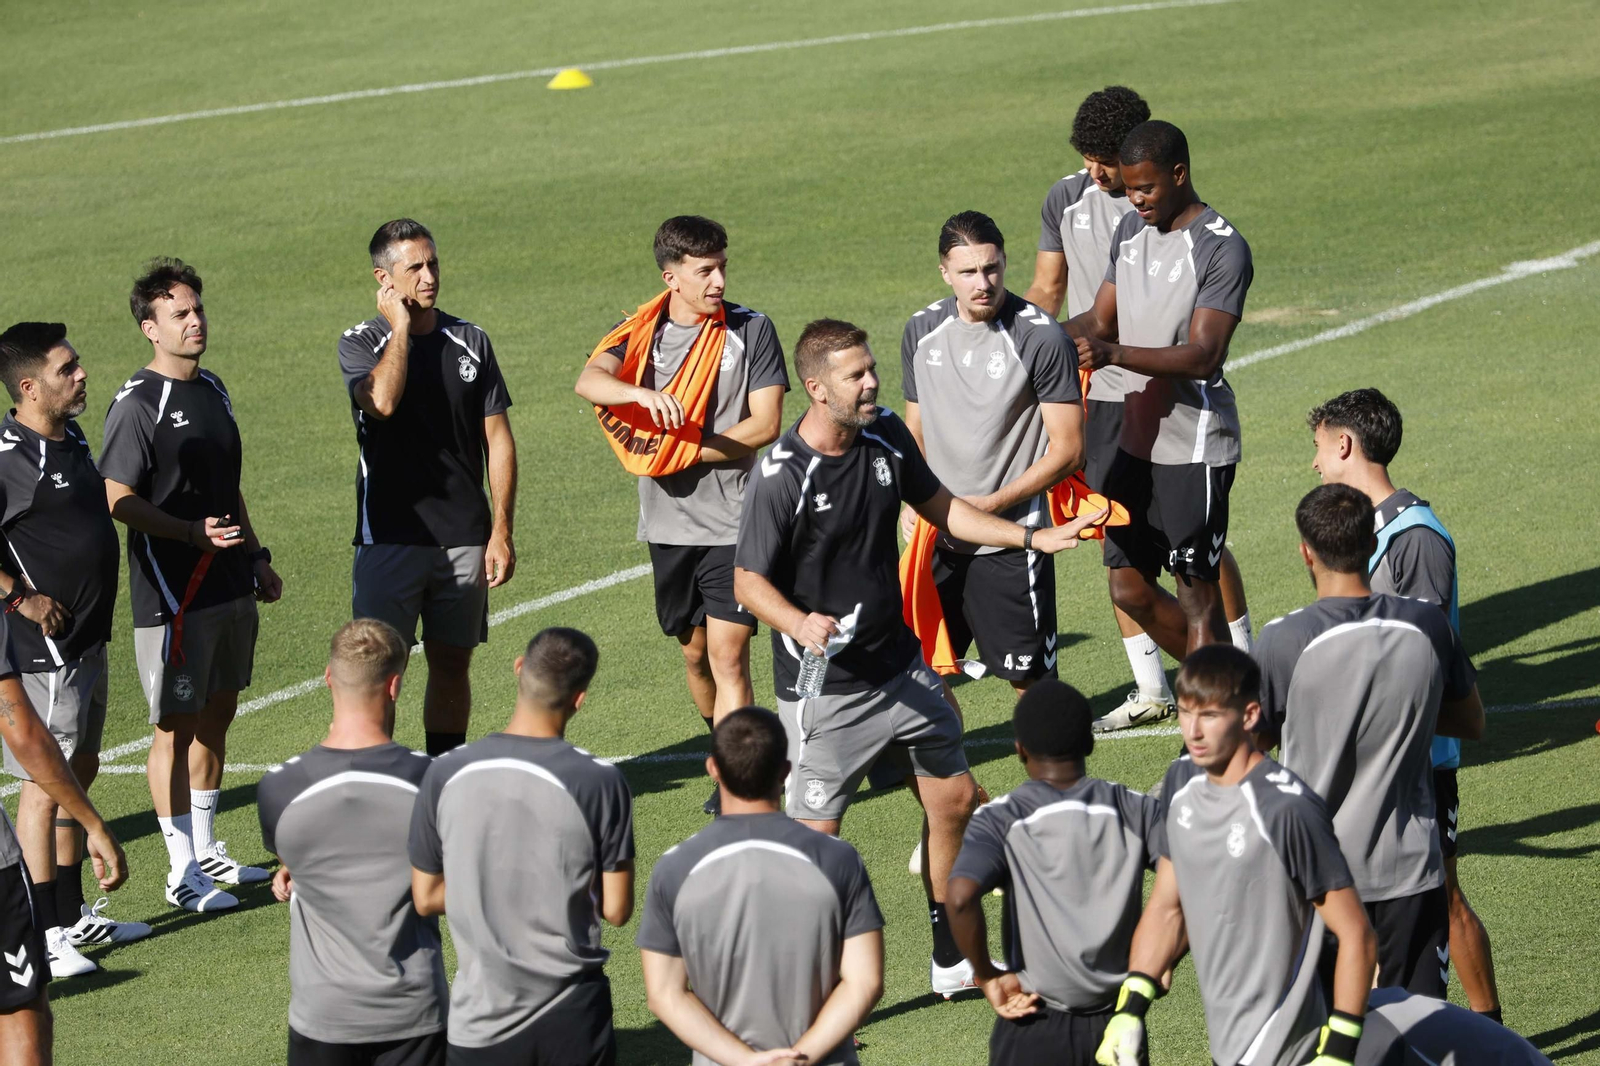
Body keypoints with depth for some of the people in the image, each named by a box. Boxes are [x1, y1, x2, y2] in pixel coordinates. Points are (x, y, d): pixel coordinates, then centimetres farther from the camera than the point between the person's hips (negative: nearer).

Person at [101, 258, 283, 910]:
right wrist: (193, 532, -25)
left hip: (229, 586, 8)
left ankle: (206, 848, 26)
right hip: (171, 593, -8)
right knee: (177, 726, -3)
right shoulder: (138, 405, -13)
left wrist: (256, 556, 22)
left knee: (217, 714, 15)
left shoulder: (212, 390, 12)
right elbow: (119, 500, -17)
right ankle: (182, 872, 2)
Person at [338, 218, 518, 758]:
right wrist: (400, 325, -10)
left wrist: (501, 531, 1)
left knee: (452, 664, 9)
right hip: (389, 536, -3)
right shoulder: (361, 343, 0)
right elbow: (382, 400, -23)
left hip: (464, 539, 3)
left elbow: (498, 438, 8)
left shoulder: (470, 342, 9)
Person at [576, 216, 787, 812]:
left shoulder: (751, 331, -2)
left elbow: (765, 425, -7)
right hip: (669, 522, 4)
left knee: (728, 659, -11)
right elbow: (590, 381, -16)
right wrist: (643, 394, -37)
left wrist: (686, 454, -12)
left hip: (734, 522, -4)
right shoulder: (642, 333, 3)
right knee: (694, 653, 16)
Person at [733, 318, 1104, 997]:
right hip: (824, 690, -7)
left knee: (954, 799, 14)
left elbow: (942, 509, 15)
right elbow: (748, 580, -14)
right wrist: (800, 624, -32)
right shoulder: (782, 477, -20)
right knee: (815, 837, -8)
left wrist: (1033, 538, 10)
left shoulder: (887, 437, 0)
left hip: (901, 668, 7)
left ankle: (952, 960, 29)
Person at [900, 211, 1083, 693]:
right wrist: (911, 502, 2)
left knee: (1030, 679, -1)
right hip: (936, 538, 5)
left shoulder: (1041, 338, -12)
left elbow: (1068, 450, -10)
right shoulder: (921, 331, 5)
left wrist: (992, 504, -16)